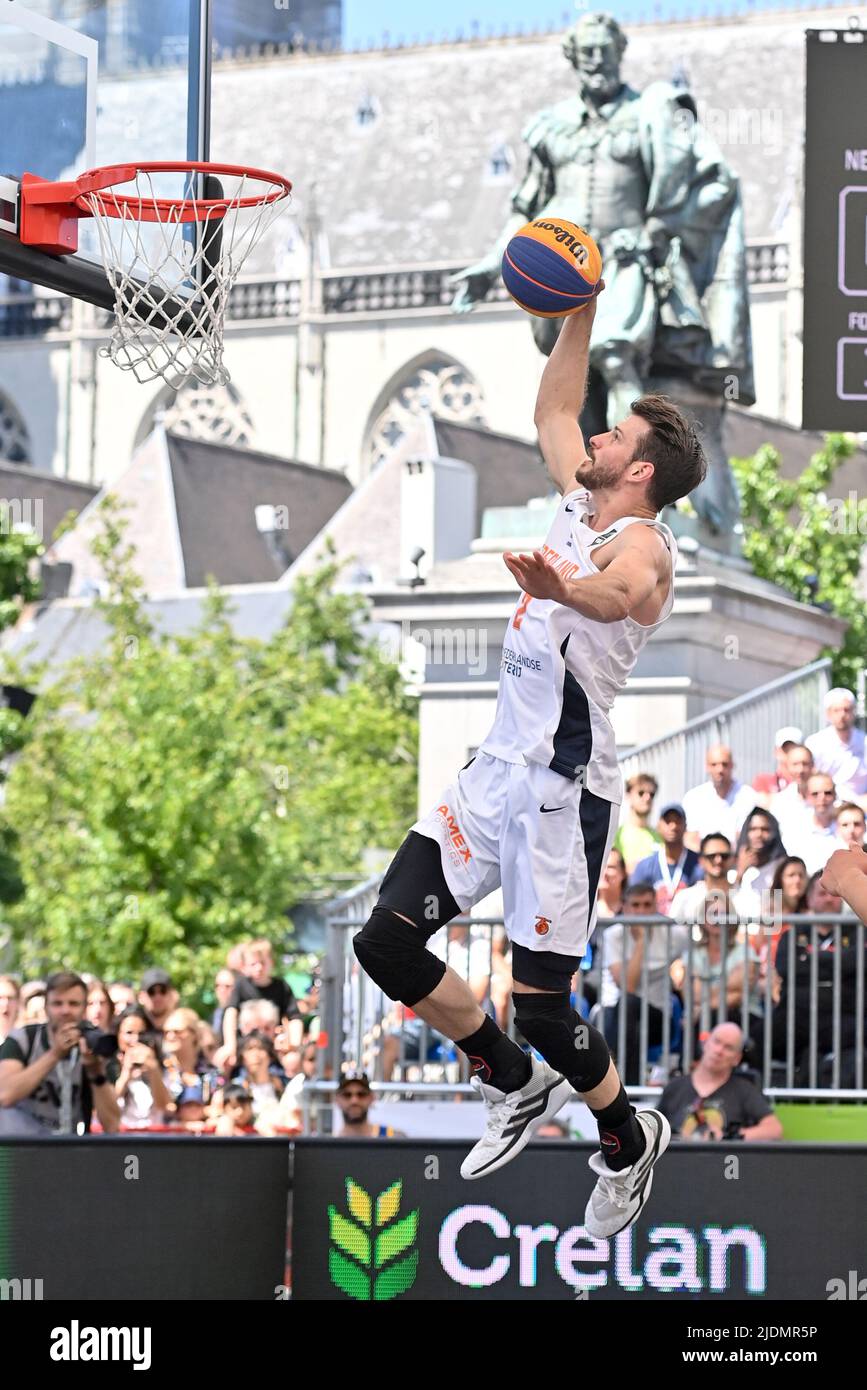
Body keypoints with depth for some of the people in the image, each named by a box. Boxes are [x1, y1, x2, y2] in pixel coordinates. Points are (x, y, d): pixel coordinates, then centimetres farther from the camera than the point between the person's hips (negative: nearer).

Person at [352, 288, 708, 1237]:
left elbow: (619, 593, -39)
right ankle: (514, 1086, 21)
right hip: (496, 771, 9)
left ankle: (629, 1139, 22)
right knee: (387, 943, 1)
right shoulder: (580, 505, 12)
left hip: (563, 790, -9)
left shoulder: (641, 542, -14)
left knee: (542, 1008, -5)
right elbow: (552, 411, 31)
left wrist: (561, 589, -61)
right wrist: (579, 314, 22)